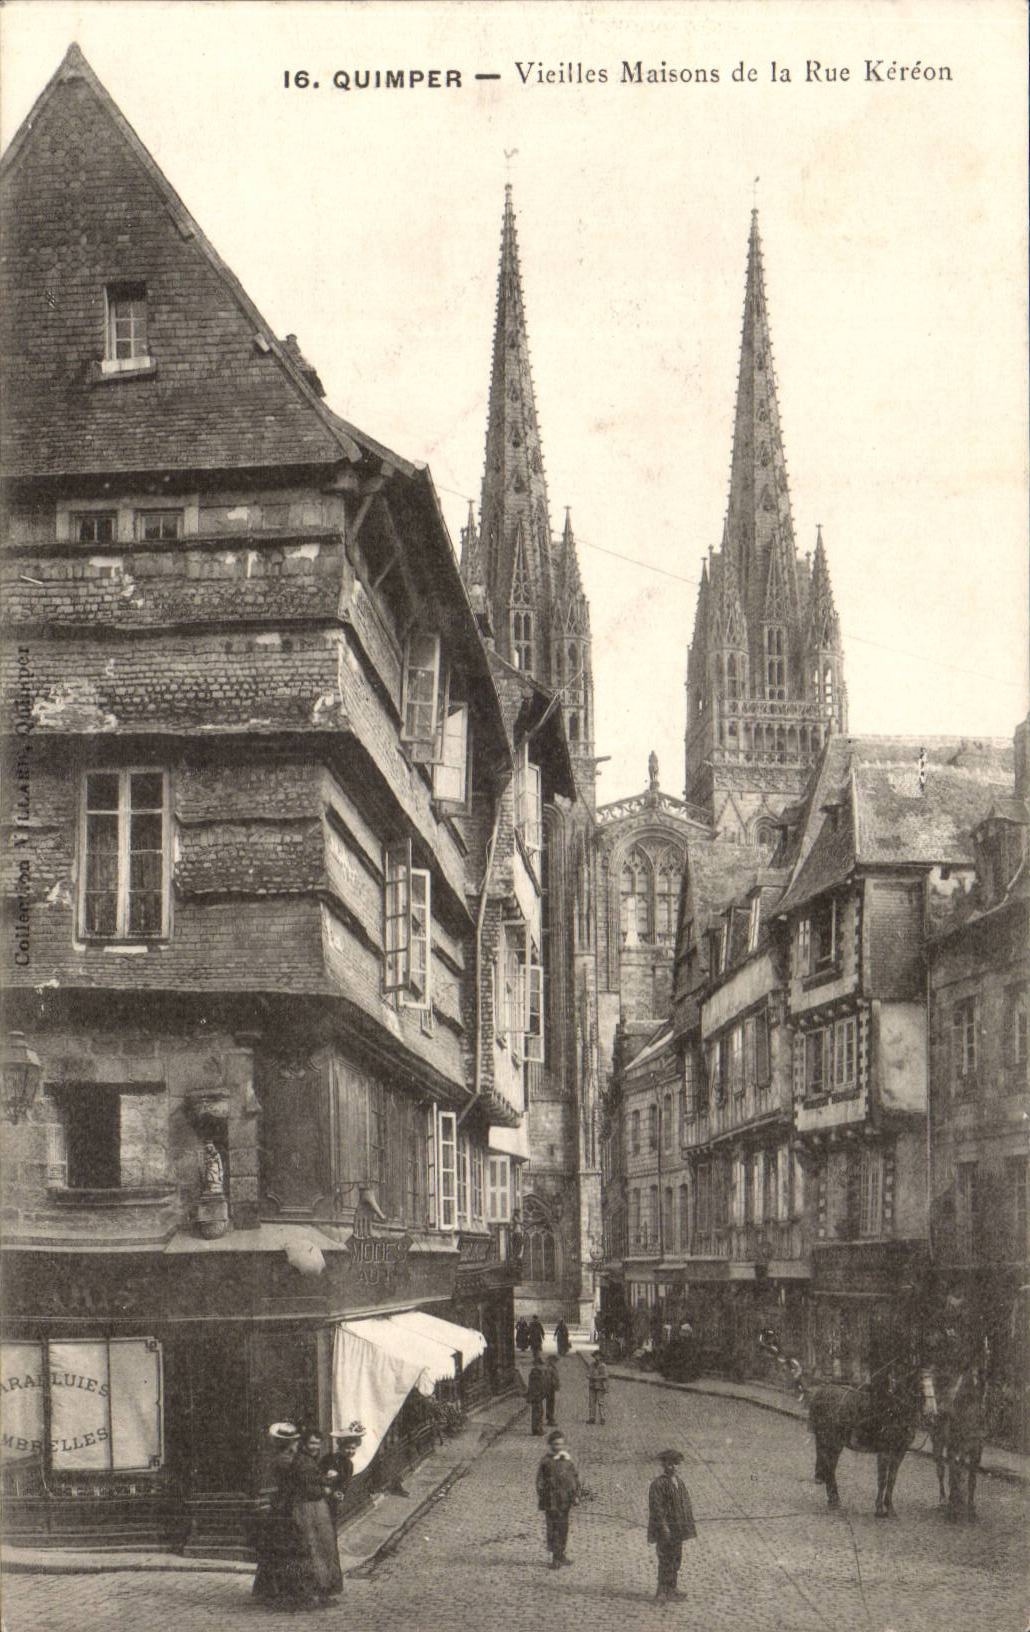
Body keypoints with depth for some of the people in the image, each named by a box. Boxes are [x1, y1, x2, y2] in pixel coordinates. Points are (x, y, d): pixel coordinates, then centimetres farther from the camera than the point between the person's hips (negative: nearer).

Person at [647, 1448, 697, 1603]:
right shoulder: (657, 1484, -15)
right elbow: (656, 1507, -18)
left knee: (676, 1558, 13)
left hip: (677, 1527, 8)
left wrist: (689, 1525, 11)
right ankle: (662, 1592, 1)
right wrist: (664, 1528, -22)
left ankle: (671, 1587, 24)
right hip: (664, 1528, -8)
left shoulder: (679, 1482, 9)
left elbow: (685, 1504, 15)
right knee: (665, 1559, -6)